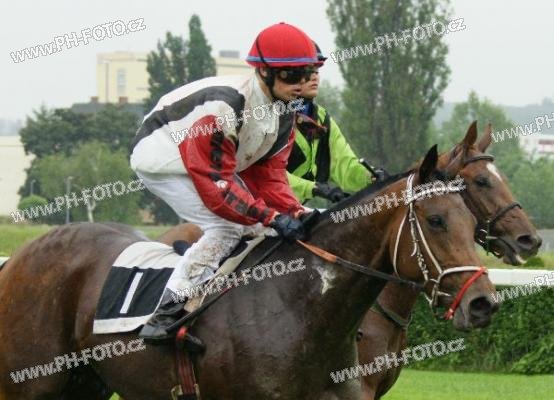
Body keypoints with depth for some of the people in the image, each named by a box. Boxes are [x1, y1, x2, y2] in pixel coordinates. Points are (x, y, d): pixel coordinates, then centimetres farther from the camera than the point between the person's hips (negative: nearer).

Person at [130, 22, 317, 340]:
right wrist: (272, 218, -37)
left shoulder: (285, 112, -7)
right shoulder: (224, 105, -35)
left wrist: (295, 212, -22)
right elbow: (215, 181, -34)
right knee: (226, 225, -22)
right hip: (161, 157, -10)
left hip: (209, 161, 10)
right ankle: (166, 314, -21)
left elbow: (268, 174, -4)